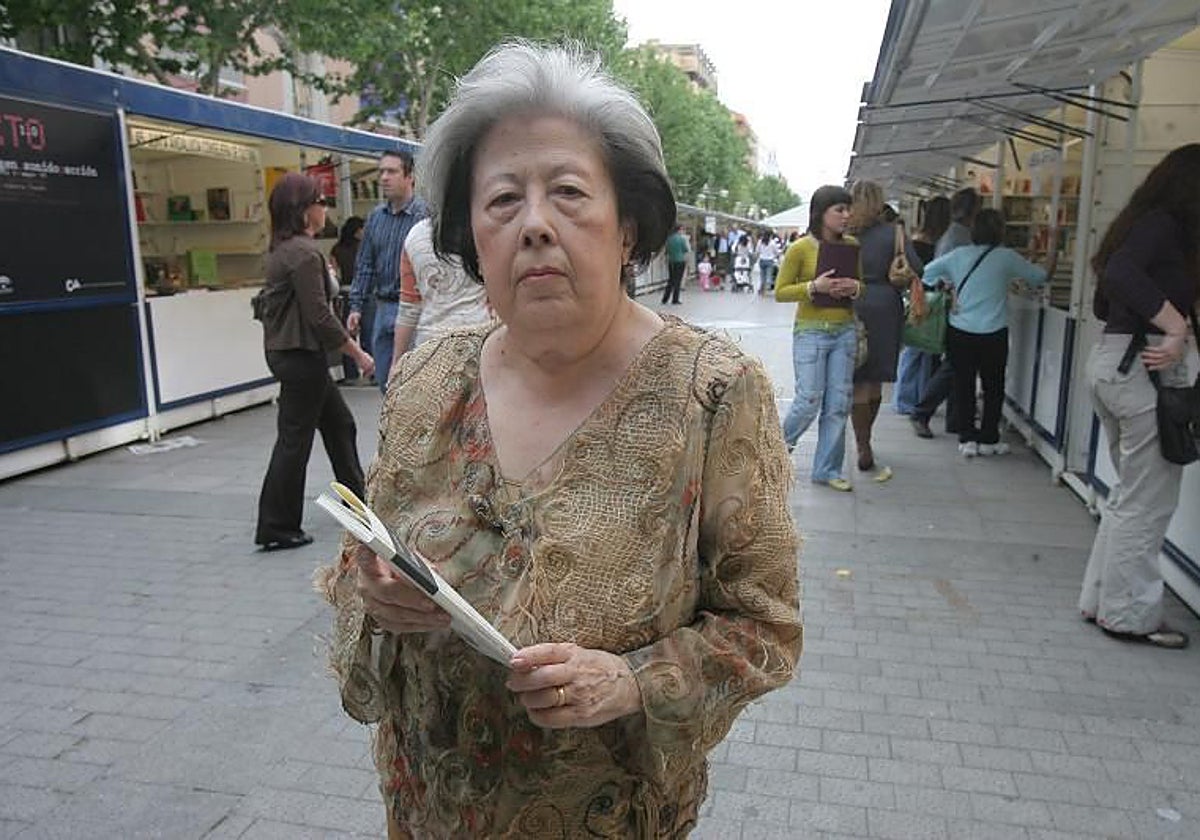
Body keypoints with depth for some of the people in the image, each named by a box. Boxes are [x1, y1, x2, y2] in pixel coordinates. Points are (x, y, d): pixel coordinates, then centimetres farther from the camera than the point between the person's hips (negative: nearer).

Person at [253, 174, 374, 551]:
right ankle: (276, 529, 7)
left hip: (286, 351, 10)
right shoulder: (304, 253, -18)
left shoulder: (284, 248, 12)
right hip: (301, 356, -10)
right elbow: (319, 317, -22)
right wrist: (358, 354, -14)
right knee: (294, 439, -2)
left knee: (339, 424, 18)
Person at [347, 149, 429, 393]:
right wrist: (356, 306, 10)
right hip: (383, 308, 7)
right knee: (385, 382, 13)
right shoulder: (376, 216, 11)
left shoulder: (423, 214, -10)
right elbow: (365, 265, 15)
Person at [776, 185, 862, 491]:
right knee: (809, 402, -4)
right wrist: (814, 287, -20)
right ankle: (780, 441, 27)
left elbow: (862, 285, 16)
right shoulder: (800, 248, -8)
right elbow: (780, 292, -6)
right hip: (811, 332, -4)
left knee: (838, 404, 6)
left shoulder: (851, 245, 5)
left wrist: (855, 288, -8)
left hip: (845, 331, 5)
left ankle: (827, 469, 18)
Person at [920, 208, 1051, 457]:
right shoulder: (1006, 257, -5)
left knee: (963, 385, 9)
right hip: (993, 334, -2)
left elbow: (926, 274, 6)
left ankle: (967, 439, 10)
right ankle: (988, 440, 17)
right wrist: (1053, 259, 23)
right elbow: (1041, 277, 5)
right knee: (993, 387, 11)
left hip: (959, 332, 2)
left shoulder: (959, 255, 1)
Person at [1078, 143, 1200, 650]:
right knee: (1148, 503, 1)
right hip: (1145, 368, -9)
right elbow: (1121, 275, -29)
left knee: (1131, 495, 17)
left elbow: (1103, 304, 21)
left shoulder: (1144, 222, 17)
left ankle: (1101, 601, 25)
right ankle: (1129, 616, 11)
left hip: (1112, 359, 9)